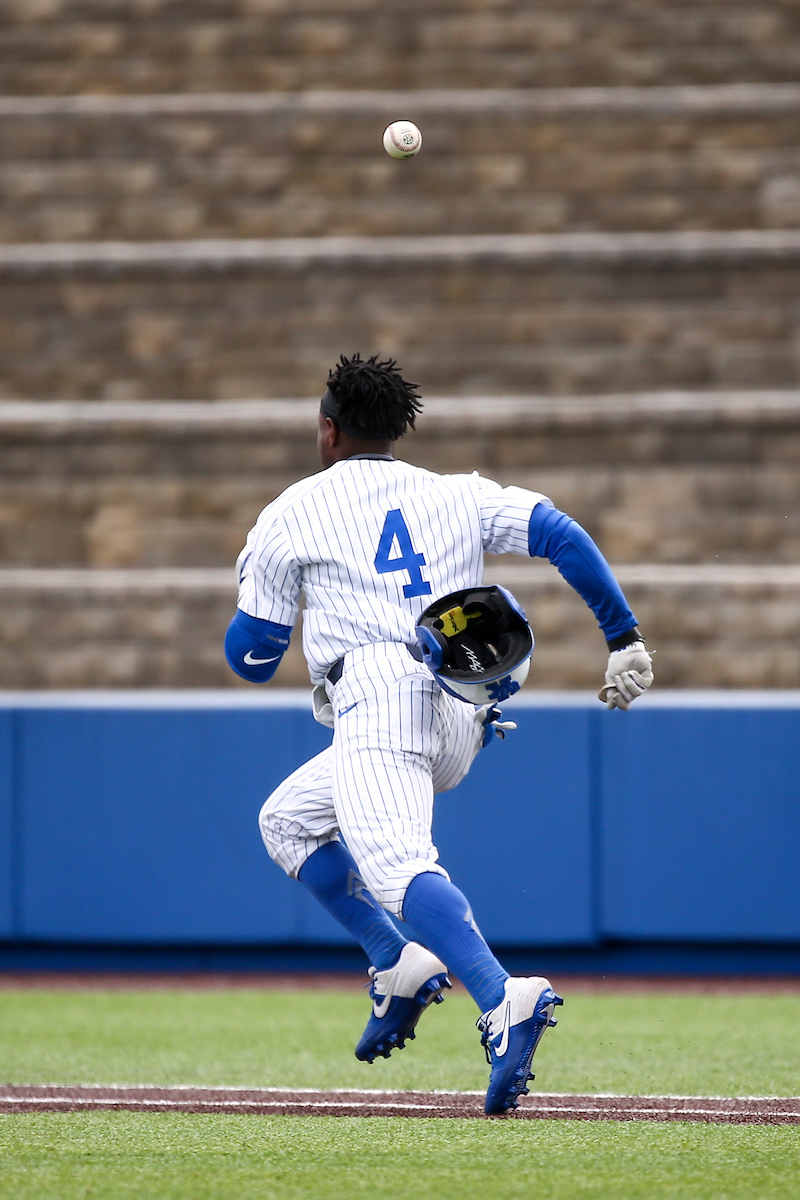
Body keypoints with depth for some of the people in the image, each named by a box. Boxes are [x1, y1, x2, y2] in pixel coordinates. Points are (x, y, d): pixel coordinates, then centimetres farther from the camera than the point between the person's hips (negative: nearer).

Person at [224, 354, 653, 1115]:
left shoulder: (293, 514, 12)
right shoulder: (458, 495, 22)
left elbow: (252, 659, 14)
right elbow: (561, 536, 6)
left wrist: (257, 584, 35)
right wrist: (624, 639, 5)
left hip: (379, 703, -7)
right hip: (463, 724, 7)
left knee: (396, 867, -25)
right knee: (288, 820, 26)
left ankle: (505, 1002, -51)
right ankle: (401, 967, 10)